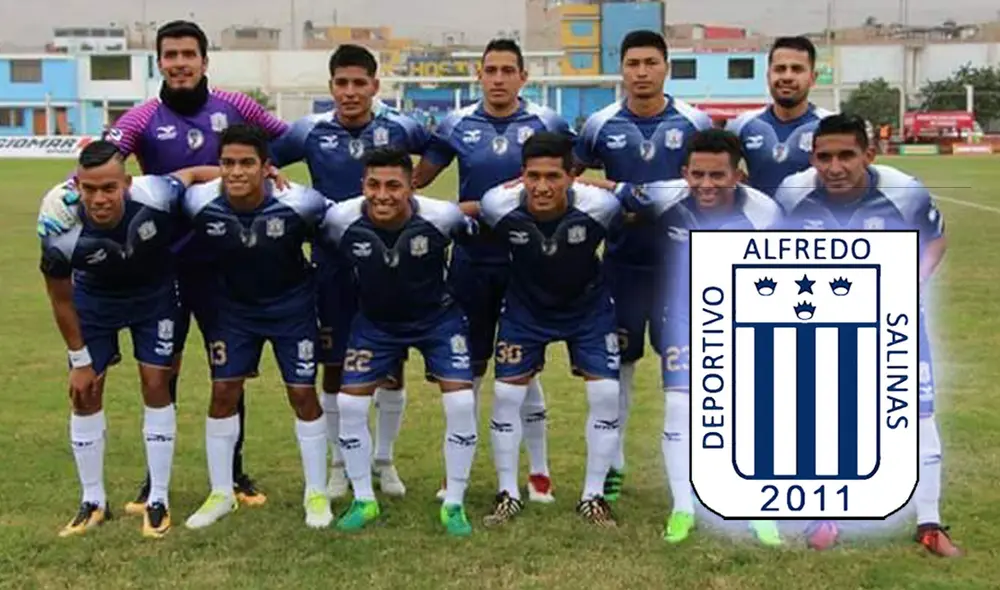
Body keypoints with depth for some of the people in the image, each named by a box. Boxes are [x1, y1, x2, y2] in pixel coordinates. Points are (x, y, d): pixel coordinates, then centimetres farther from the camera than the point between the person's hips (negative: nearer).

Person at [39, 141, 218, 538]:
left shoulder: (154, 198, -38)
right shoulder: (61, 236, -36)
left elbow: (195, 173, -14)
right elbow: (61, 299, -17)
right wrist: (80, 359, -8)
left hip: (153, 292, 0)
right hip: (94, 298, 0)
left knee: (156, 385, -3)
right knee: (84, 394, 0)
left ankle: (159, 501, 9)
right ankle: (93, 502, 16)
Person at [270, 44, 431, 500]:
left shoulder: (400, 129, -4)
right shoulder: (309, 132, -4)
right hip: (333, 267, 0)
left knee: (391, 367, 7)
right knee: (334, 368, 7)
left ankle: (384, 461, 24)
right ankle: (341, 463, 24)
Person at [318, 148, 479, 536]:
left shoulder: (441, 217, -26)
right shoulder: (342, 220, -24)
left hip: (437, 318, -1)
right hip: (375, 322, 2)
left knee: (461, 404, -13)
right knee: (350, 404, -5)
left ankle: (454, 505, 5)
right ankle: (363, 501, 15)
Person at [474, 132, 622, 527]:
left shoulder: (598, 206, -31)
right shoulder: (500, 206, -29)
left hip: (588, 306, 0)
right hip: (525, 307, 1)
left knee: (606, 394, -6)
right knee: (506, 394, -3)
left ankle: (593, 496, 11)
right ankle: (508, 495, 15)